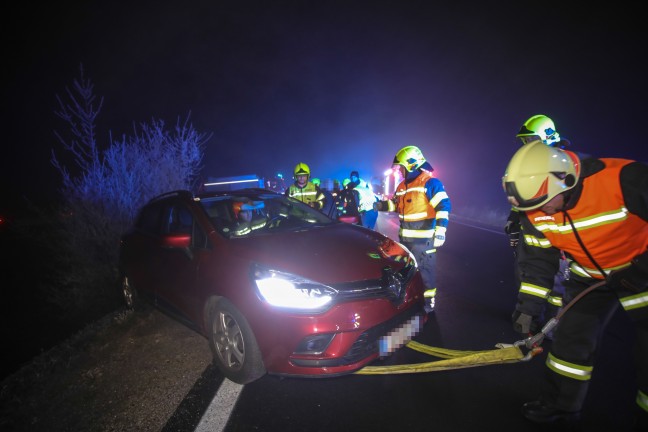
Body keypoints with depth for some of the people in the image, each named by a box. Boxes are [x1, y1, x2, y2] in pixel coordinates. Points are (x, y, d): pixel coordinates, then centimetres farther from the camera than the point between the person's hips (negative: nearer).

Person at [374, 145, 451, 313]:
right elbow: (395, 204, 24)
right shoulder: (402, 185, 13)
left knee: (424, 270, 1)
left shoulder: (430, 182, -13)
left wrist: (440, 232, -23)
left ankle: (428, 300, 14)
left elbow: (444, 206, -18)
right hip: (406, 237, 9)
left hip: (423, 238, -9)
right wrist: (382, 205, 4)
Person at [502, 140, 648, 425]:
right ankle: (561, 403, 24)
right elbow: (537, 257, -7)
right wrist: (527, 306, -8)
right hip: (590, 276, 4)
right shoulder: (535, 210, -16)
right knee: (571, 336, 4)